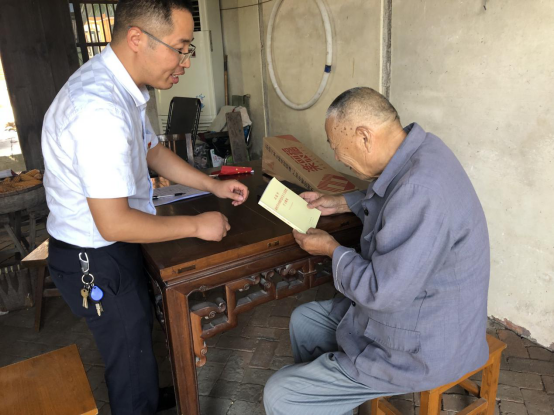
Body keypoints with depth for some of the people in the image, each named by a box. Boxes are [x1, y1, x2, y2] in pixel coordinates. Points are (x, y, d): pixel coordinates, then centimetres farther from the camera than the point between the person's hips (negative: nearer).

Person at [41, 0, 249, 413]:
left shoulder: (119, 86, 0)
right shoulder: (100, 109, -32)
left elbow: (153, 151, 13)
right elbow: (113, 224, -30)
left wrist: (214, 185, 6)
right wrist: (196, 225, -19)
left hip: (113, 247, 10)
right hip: (95, 260, -10)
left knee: (141, 330, 28)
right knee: (132, 359, 9)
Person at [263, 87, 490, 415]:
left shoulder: (421, 189, -34)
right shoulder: (418, 149, -3)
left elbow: (381, 291, -29)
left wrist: (332, 249, -13)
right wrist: (340, 203, 10)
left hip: (421, 350, -10)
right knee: (304, 319, 22)